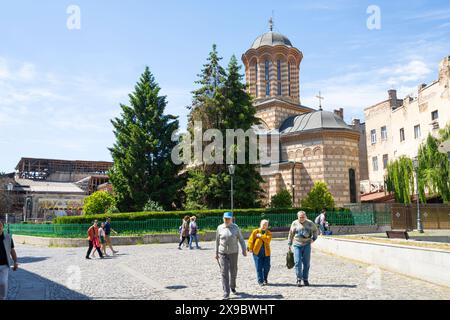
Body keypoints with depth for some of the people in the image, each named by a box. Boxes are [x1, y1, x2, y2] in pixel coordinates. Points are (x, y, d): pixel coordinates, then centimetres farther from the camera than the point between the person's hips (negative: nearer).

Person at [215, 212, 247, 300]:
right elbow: (217, 241, 8)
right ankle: (226, 294, -5)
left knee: (233, 271, 13)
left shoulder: (235, 228, -3)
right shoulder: (220, 228, 0)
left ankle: (232, 287, 39)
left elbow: (241, 239, 0)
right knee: (224, 273, -8)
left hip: (233, 253, 1)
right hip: (222, 253, 0)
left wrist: (244, 250, -9)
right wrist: (216, 253, 10)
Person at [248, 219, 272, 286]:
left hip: (266, 252, 2)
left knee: (267, 267, 4)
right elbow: (251, 240, 0)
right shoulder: (255, 231, 3)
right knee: (259, 268, 0)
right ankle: (260, 281, 11)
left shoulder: (269, 233, 7)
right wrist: (250, 248, -7)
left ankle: (265, 280, 25)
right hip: (257, 252, -1)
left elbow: (268, 239, -13)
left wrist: (261, 236, -16)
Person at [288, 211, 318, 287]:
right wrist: (289, 244, 12)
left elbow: (315, 230, 19)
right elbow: (291, 234, 12)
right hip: (297, 245, 0)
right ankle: (299, 279, 0)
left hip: (307, 245, 1)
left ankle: (305, 279, 15)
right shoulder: (294, 223, 4)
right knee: (298, 262, -8)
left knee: (306, 263, 4)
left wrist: (314, 238, 5)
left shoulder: (310, 223, 3)